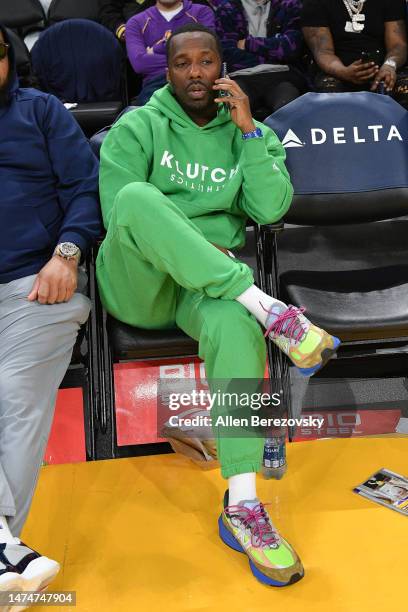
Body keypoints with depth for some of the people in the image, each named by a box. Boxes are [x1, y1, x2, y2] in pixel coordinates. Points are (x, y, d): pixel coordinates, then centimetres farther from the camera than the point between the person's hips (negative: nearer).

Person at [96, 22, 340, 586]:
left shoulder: (250, 133, 14)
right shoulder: (136, 127, 6)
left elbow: (270, 209, 0)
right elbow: (118, 211, -5)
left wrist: (249, 130, -6)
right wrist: (187, 247, -13)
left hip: (208, 281, 1)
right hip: (135, 283, -1)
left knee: (235, 325, -37)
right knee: (138, 197, -34)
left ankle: (242, 507, -30)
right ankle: (267, 308, -34)